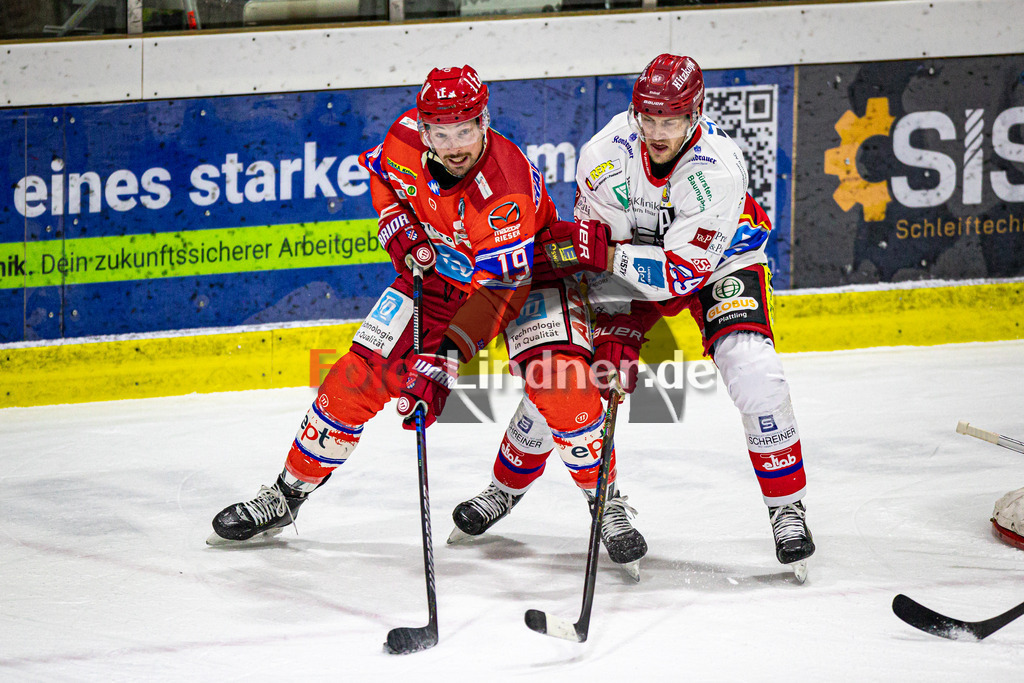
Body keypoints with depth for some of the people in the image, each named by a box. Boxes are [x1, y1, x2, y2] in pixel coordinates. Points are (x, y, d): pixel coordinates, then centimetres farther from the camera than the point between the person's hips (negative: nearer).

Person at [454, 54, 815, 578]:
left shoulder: (717, 170, -34)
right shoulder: (605, 155, -26)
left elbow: (682, 273, -33)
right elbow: (596, 244, -15)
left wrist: (608, 256, -39)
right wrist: (609, 335, -21)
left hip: (719, 261, -2)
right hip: (634, 256, 2)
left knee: (752, 370, -23)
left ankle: (787, 508, -9)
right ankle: (508, 484, 18)